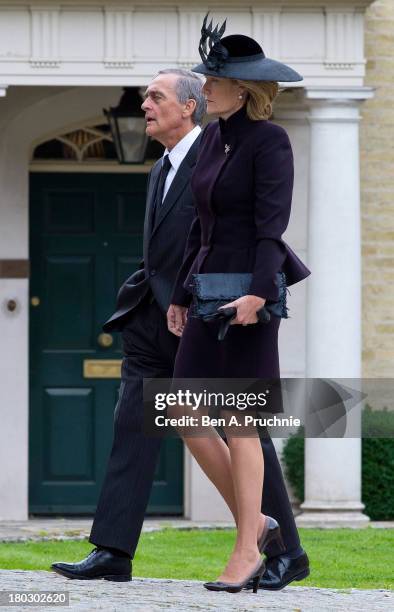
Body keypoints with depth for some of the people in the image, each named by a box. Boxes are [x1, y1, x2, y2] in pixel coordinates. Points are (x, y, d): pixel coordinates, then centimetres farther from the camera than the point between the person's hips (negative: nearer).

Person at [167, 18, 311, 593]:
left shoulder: (269, 141, -10)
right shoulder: (213, 137, 13)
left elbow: (272, 223, -19)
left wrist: (258, 292, -29)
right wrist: (181, 294, 19)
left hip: (249, 294, -8)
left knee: (239, 423, -5)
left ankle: (247, 552, 2)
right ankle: (254, 519, 16)